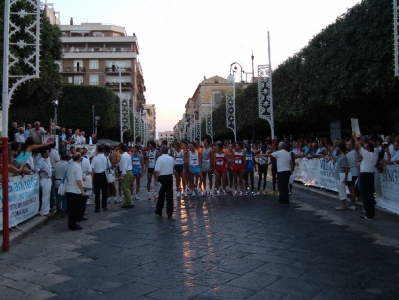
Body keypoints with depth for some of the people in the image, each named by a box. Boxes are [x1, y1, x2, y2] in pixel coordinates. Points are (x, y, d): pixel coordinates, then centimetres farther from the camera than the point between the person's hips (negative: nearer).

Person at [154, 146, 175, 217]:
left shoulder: (160, 158, -12)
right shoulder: (171, 158, 4)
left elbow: (157, 170, -17)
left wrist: (156, 179, -10)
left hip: (162, 177, -3)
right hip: (170, 177, 4)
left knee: (161, 195, 9)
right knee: (170, 195, 6)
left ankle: (159, 211, 22)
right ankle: (170, 213, 8)